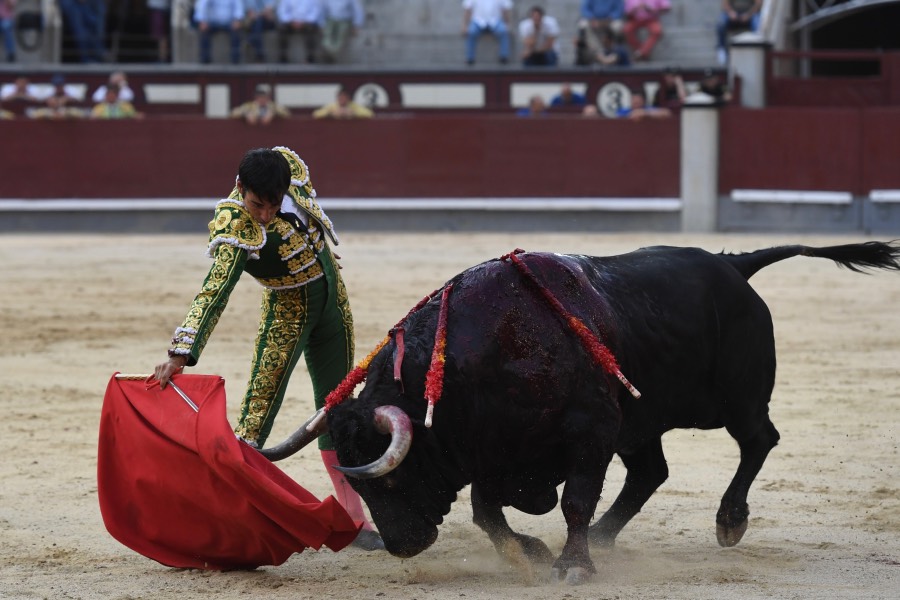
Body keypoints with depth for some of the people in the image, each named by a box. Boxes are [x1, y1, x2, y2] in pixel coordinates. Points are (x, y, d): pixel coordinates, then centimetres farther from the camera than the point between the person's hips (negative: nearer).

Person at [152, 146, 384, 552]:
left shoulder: (287, 163, -16)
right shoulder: (236, 233, -32)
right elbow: (212, 294, -41)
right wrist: (181, 355, -52)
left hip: (333, 299, 6)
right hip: (287, 309, -6)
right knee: (258, 410, -14)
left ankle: (354, 521, 18)